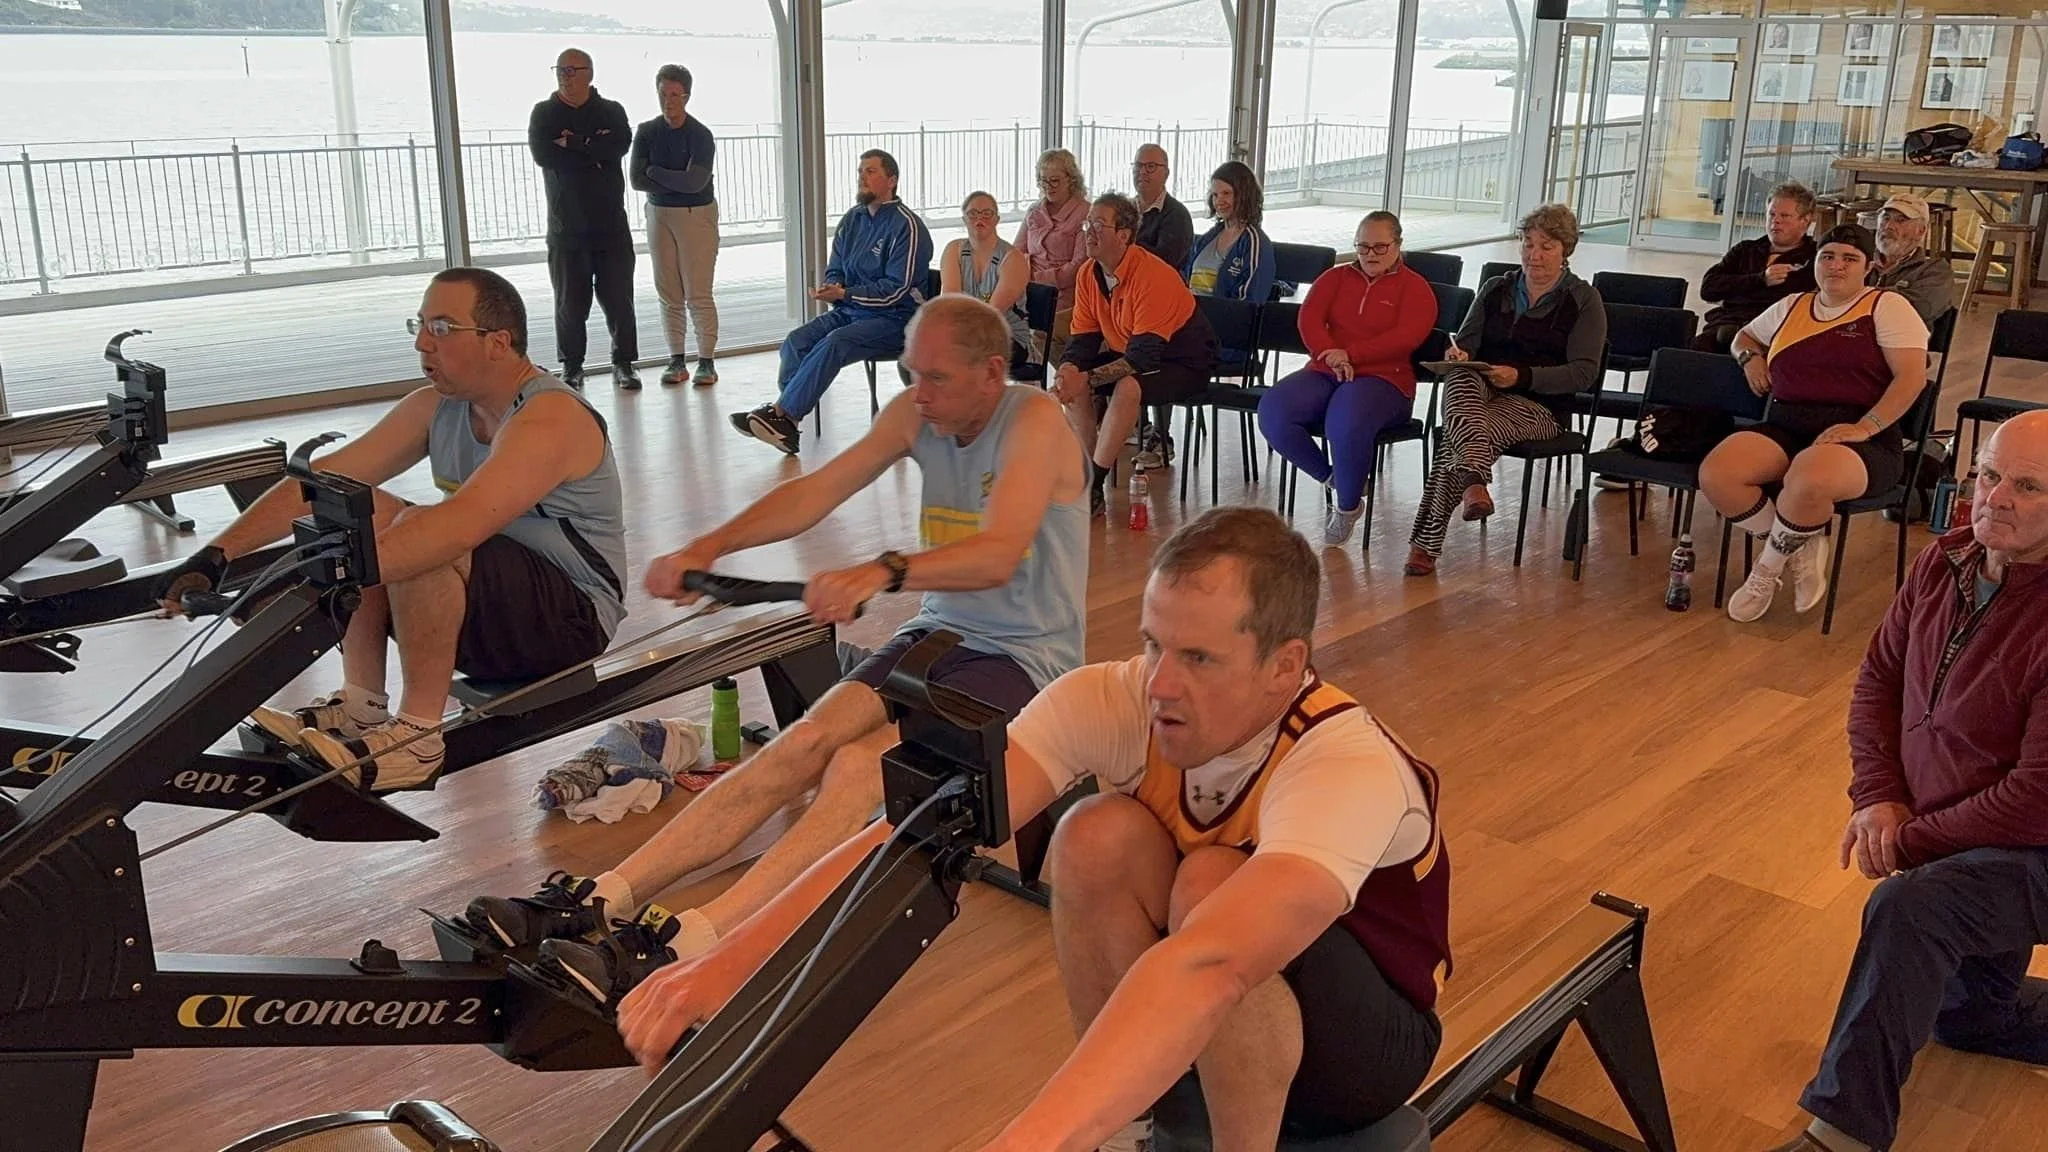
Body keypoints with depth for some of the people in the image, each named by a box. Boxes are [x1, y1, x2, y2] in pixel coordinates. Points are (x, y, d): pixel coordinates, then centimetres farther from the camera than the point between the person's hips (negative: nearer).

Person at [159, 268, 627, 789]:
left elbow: (460, 526, -39)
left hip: (570, 622, -8)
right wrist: (217, 554, -13)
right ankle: (361, 704, -4)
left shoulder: (551, 417, -23)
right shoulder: (437, 405, 3)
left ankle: (418, 736, -19)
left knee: (419, 540, -31)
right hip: (488, 607, 8)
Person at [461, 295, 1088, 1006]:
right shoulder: (915, 414, 5)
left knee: (862, 762, -29)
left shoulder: (1034, 421, -15)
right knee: (804, 741, -16)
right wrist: (708, 547, -14)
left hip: (1025, 656, -6)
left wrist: (882, 572, -45)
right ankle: (599, 901, -23)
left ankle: (685, 944, -39)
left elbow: (999, 555, -29)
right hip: (938, 631, 6)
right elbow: (817, 490, 0)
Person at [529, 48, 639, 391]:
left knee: (619, 298, 1)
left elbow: (620, 144, -15)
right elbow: (542, 154, -11)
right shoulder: (544, 113, 7)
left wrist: (574, 143, -13)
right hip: (566, 227, 0)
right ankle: (572, 367, 14)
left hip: (611, 224, 0)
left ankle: (624, 363, 13)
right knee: (570, 302, 3)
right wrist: (594, 150, -10)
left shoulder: (611, 111, 7)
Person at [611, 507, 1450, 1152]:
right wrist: (731, 961, -45)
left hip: (1360, 1042, -4)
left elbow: (1208, 966, -53)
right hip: (1194, 1031, 4)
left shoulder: (1351, 768, -36)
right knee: (1099, 839, -26)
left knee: (1210, 882, -35)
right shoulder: (1113, 701, -22)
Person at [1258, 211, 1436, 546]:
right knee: (1272, 412, -25)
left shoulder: (1415, 287, 8)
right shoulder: (1336, 277, 19)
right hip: (1325, 372, 5)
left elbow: (1407, 336, -10)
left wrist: (1350, 354, -20)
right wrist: (1331, 356, -18)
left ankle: (1348, 504, -12)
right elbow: (1309, 318, 2)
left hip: (1382, 378, -4)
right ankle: (1332, 478, -5)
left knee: (1347, 423, -39)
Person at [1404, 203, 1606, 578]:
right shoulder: (1496, 289, 20)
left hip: (1537, 404, -3)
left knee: (1454, 442, -33)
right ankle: (1474, 482, -56)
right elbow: (1465, 343, 14)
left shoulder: (1583, 300, 6)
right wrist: (1457, 354, -13)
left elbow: (1584, 372, -4)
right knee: (1460, 376, -36)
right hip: (1479, 391, 3)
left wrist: (1521, 376, -19)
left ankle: (1426, 543, -35)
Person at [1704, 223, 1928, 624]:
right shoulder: (1791, 307, 20)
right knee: (1715, 474, -26)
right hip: (1785, 428, 5)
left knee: (1808, 482, -41)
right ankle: (1801, 551, -7)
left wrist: (1864, 428, -18)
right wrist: (1750, 357, 12)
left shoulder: (1887, 306, 4)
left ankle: (1770, 565, -10)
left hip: (1862, 439, -5)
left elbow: (1912, 376, -5)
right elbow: (1744, 336, 38)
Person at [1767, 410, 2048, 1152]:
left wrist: (1911, 840, -18)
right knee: (1963, 1016, 24)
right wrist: (1877, 796, -7)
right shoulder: (1945, 563, -5)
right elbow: (1878, 679, 6)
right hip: (1958, 843, 8)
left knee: (1903, 910, -35)